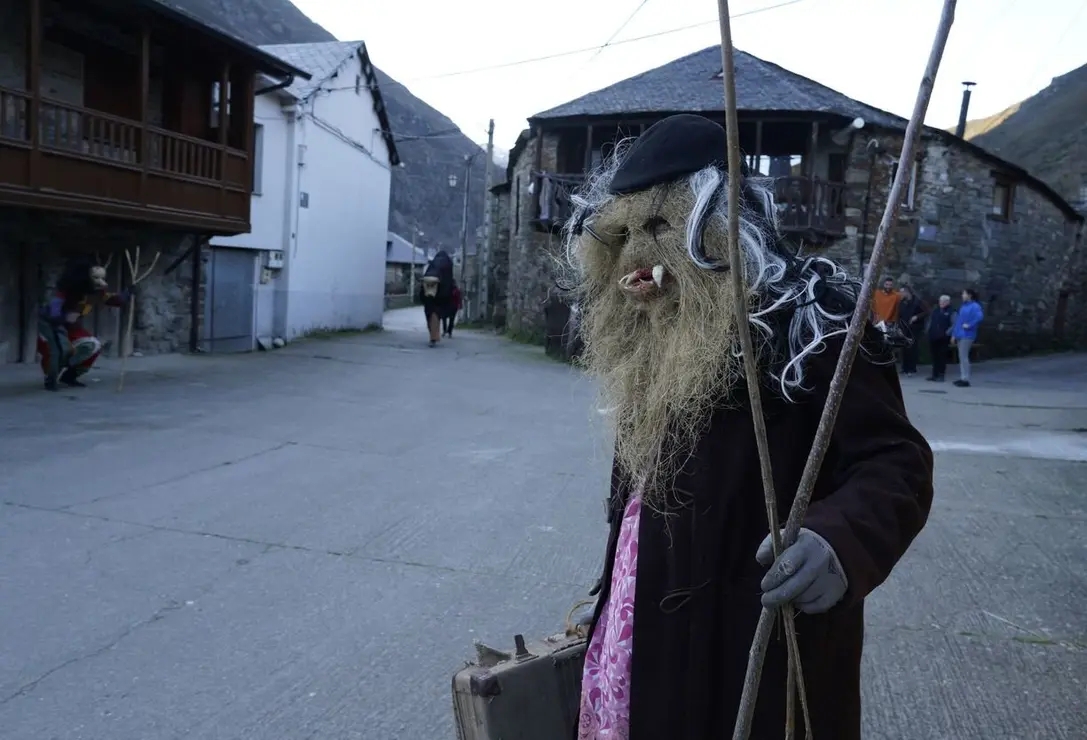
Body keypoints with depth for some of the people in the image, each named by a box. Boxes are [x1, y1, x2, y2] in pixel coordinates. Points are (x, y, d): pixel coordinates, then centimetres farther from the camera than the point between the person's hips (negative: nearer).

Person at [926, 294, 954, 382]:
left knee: (942, 356, -2)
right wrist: (928, 331, 11)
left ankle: (941, 375, 2)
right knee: (934, 356, 10)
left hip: (943, 338, -6)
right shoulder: (935, 311, 15)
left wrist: (947, 333, -16)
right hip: (933, 337, 6)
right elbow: (930, 321, 23)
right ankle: (935, 374, 17)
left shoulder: (951, 312, -4)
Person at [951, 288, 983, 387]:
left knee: (963, 357, -10)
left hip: (967, 335, -8)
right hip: (960, 335, 9)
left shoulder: (975, 306, -9)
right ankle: (962, 378, 16)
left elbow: (980, 317, -28)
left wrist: (970, 325, -19)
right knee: (961, 357, 11)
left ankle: (966, 380, -7)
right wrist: (954, 334, 14)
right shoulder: (963, 306, 16)